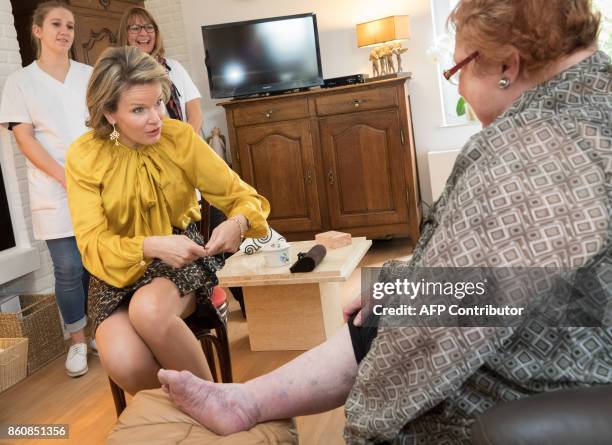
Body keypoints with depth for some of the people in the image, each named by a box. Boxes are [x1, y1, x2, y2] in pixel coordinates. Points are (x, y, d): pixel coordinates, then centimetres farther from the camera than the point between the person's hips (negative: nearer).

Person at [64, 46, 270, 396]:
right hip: (116, 270, 1)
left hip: (181, 259, 0)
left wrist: (238, 222, -30)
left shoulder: (181, 137, -8)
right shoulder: (84, 157, -10)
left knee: (150, 310, -36)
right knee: (125, 363, -30)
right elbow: (93, 244, -15)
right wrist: (152, 246, -34)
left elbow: (242, 196, -5)